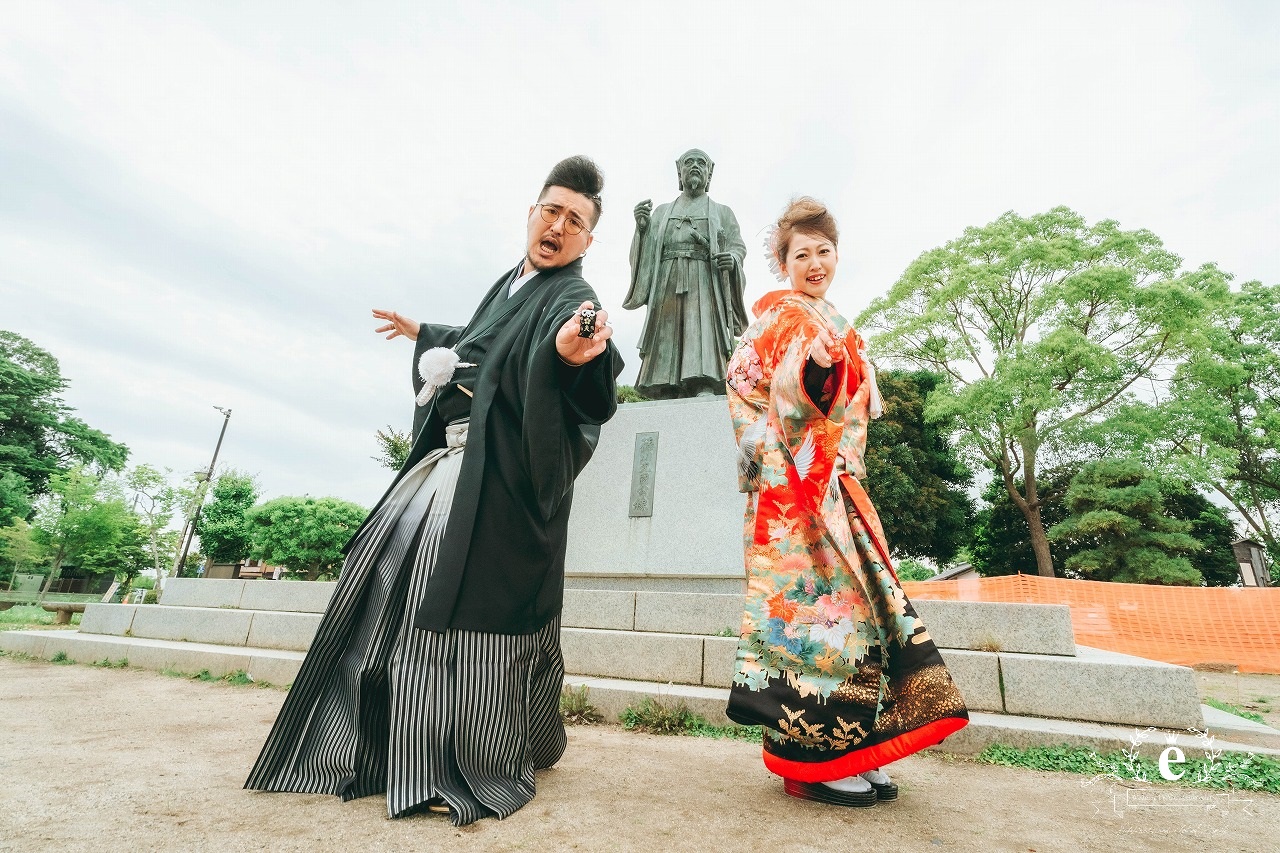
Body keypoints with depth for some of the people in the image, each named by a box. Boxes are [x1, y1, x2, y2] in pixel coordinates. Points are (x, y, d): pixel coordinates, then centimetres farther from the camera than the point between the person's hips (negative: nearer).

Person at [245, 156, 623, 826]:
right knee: (386, 580, 14)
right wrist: (421, 333, 50)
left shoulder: (573, 299, -9)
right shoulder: (509, 284, 17)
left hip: (496, 477, -9)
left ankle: (467, 771, 12)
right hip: (447, 458, 9)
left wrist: (573, 355, -55)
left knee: (464, 607, -9)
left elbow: (595, 390, -32)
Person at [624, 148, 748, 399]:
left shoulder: (722, 213, 21)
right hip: (667, 290, 1)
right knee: (664, 361, -11)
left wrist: (732, 259, -13)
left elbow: (738, 247, 11)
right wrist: (642, 227, -4)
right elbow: (646, 252, 16)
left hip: (705, 287, -1)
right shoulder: (661, 212, 25)